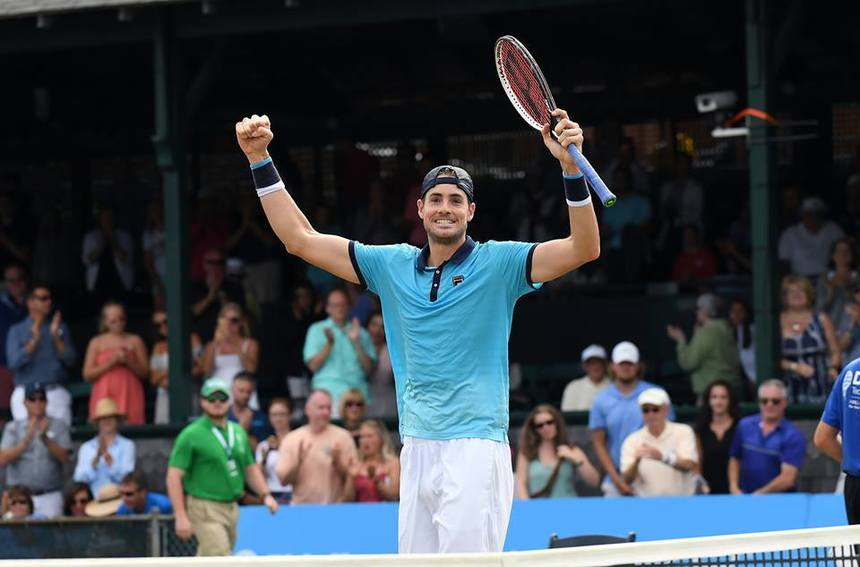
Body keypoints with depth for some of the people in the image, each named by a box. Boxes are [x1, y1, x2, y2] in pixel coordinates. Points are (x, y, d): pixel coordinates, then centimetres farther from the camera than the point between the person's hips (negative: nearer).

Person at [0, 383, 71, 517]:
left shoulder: (59, 426, 9)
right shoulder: (12, 428, 10)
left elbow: (64, 458, -3)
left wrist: (45, 438, -17)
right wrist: (27, 439, -14)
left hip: (50, 496, 0)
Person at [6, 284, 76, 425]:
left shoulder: (60, 328, 13)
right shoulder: (17, 330, 8)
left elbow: (70, 360, 4)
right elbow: (14, 363, -5)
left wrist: (56, 337, -8)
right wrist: (34, 339, -12)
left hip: (56, 394, 2)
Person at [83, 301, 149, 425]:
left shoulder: (134, 341, 12)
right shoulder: (97, 343, 11)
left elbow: (145, 373, 9)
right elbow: (87, 374, 3)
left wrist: (128, 362, -8)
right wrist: (110, 362, -8)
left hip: (129, 396, 0)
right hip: (105, 396, 0)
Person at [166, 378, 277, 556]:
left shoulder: (238, 432, 14)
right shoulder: (191, 434, -6)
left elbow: (250, 468, 24)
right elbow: (174, 476, -10)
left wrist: (265, 495, 8)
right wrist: (181, 516, -16)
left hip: (232, 508, 6)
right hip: (205, 508, -6)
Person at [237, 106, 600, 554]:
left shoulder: (496, 263, 0)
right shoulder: (393, 266, 13)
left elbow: (584, 248, -11)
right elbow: (300, 239, 16)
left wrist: (571, 168, -25)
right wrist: (260, 160, 10)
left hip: (474, 448, -5)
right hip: (416, 450, 5)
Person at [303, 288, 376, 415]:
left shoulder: (361, 333, 16)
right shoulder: (317, 330, 13)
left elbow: (369, 368, 8)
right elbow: (313, 366, 2)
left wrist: (356, 342, -2)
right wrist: (329, 344, -10)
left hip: (357, 390, 2)